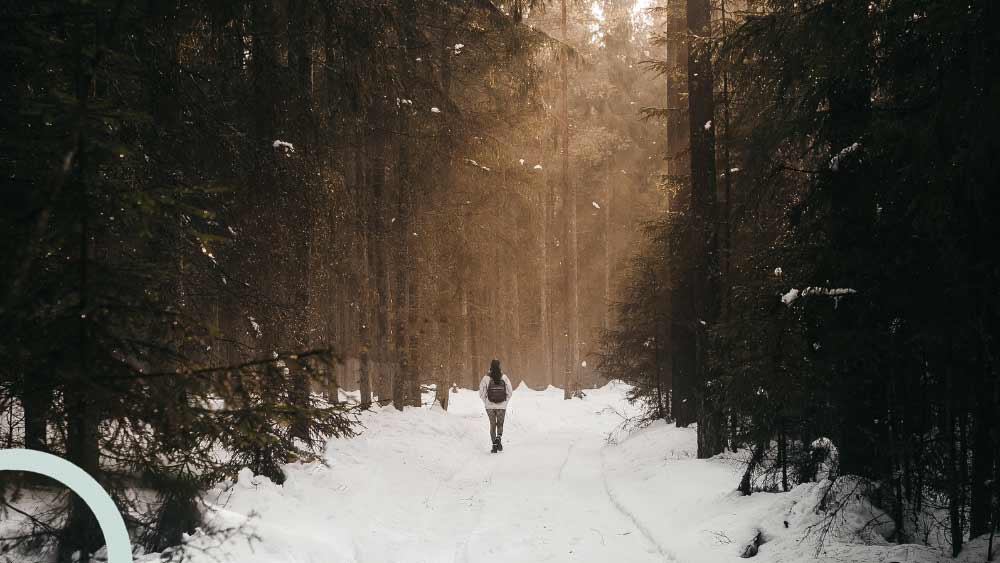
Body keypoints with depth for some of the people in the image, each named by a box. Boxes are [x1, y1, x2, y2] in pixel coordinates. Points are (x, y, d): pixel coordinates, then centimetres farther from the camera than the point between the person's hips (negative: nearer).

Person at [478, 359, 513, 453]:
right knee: (500, 424, 16)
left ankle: (494, 444, 4)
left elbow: (482, 393, -7)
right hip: (502, 406, 0)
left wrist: (486, 402, 9)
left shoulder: (486, 378, -9)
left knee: (492, 424, 12)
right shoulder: (504, 377, -6)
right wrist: (505, 401, 11)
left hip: (490, 406, 0)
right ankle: (499, 437, -13)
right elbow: (510, 391, -3)